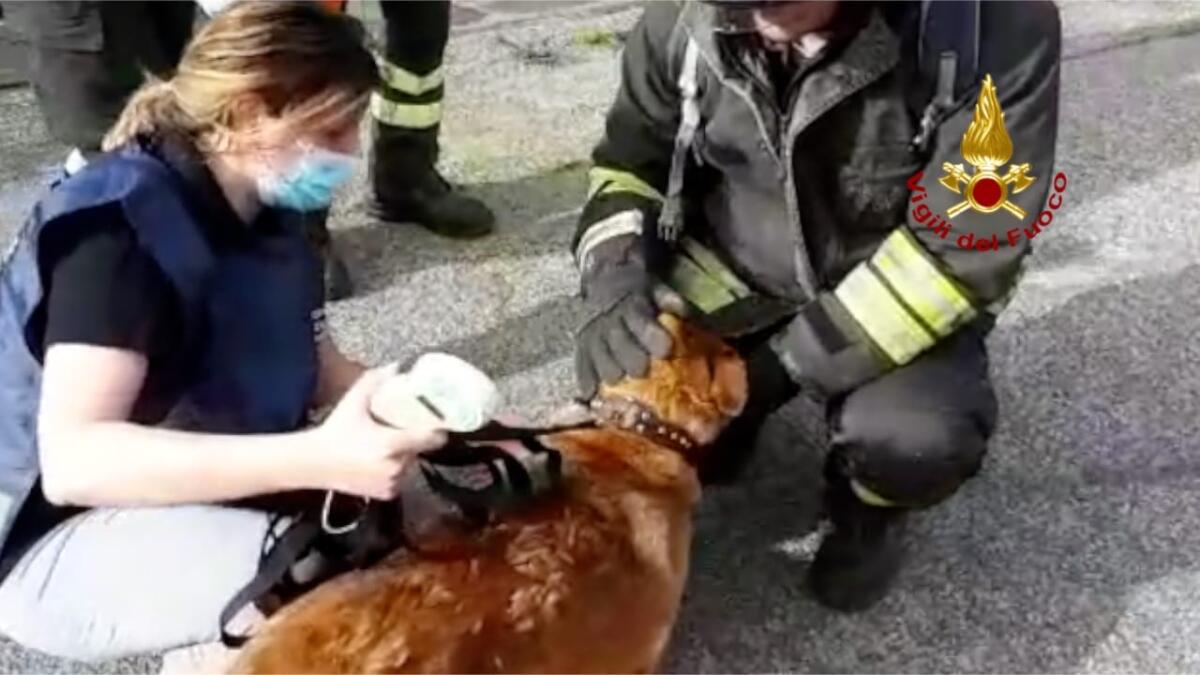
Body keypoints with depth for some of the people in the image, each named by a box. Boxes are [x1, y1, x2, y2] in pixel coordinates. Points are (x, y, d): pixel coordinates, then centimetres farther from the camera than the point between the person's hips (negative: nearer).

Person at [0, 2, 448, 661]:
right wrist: (318, 459, -44)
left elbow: (324, 375, 11)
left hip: (213, 498, 9)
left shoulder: (268, 217, 2)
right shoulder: (120, 224, -23)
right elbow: (71, 459, -35)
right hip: (65, 543, -8)